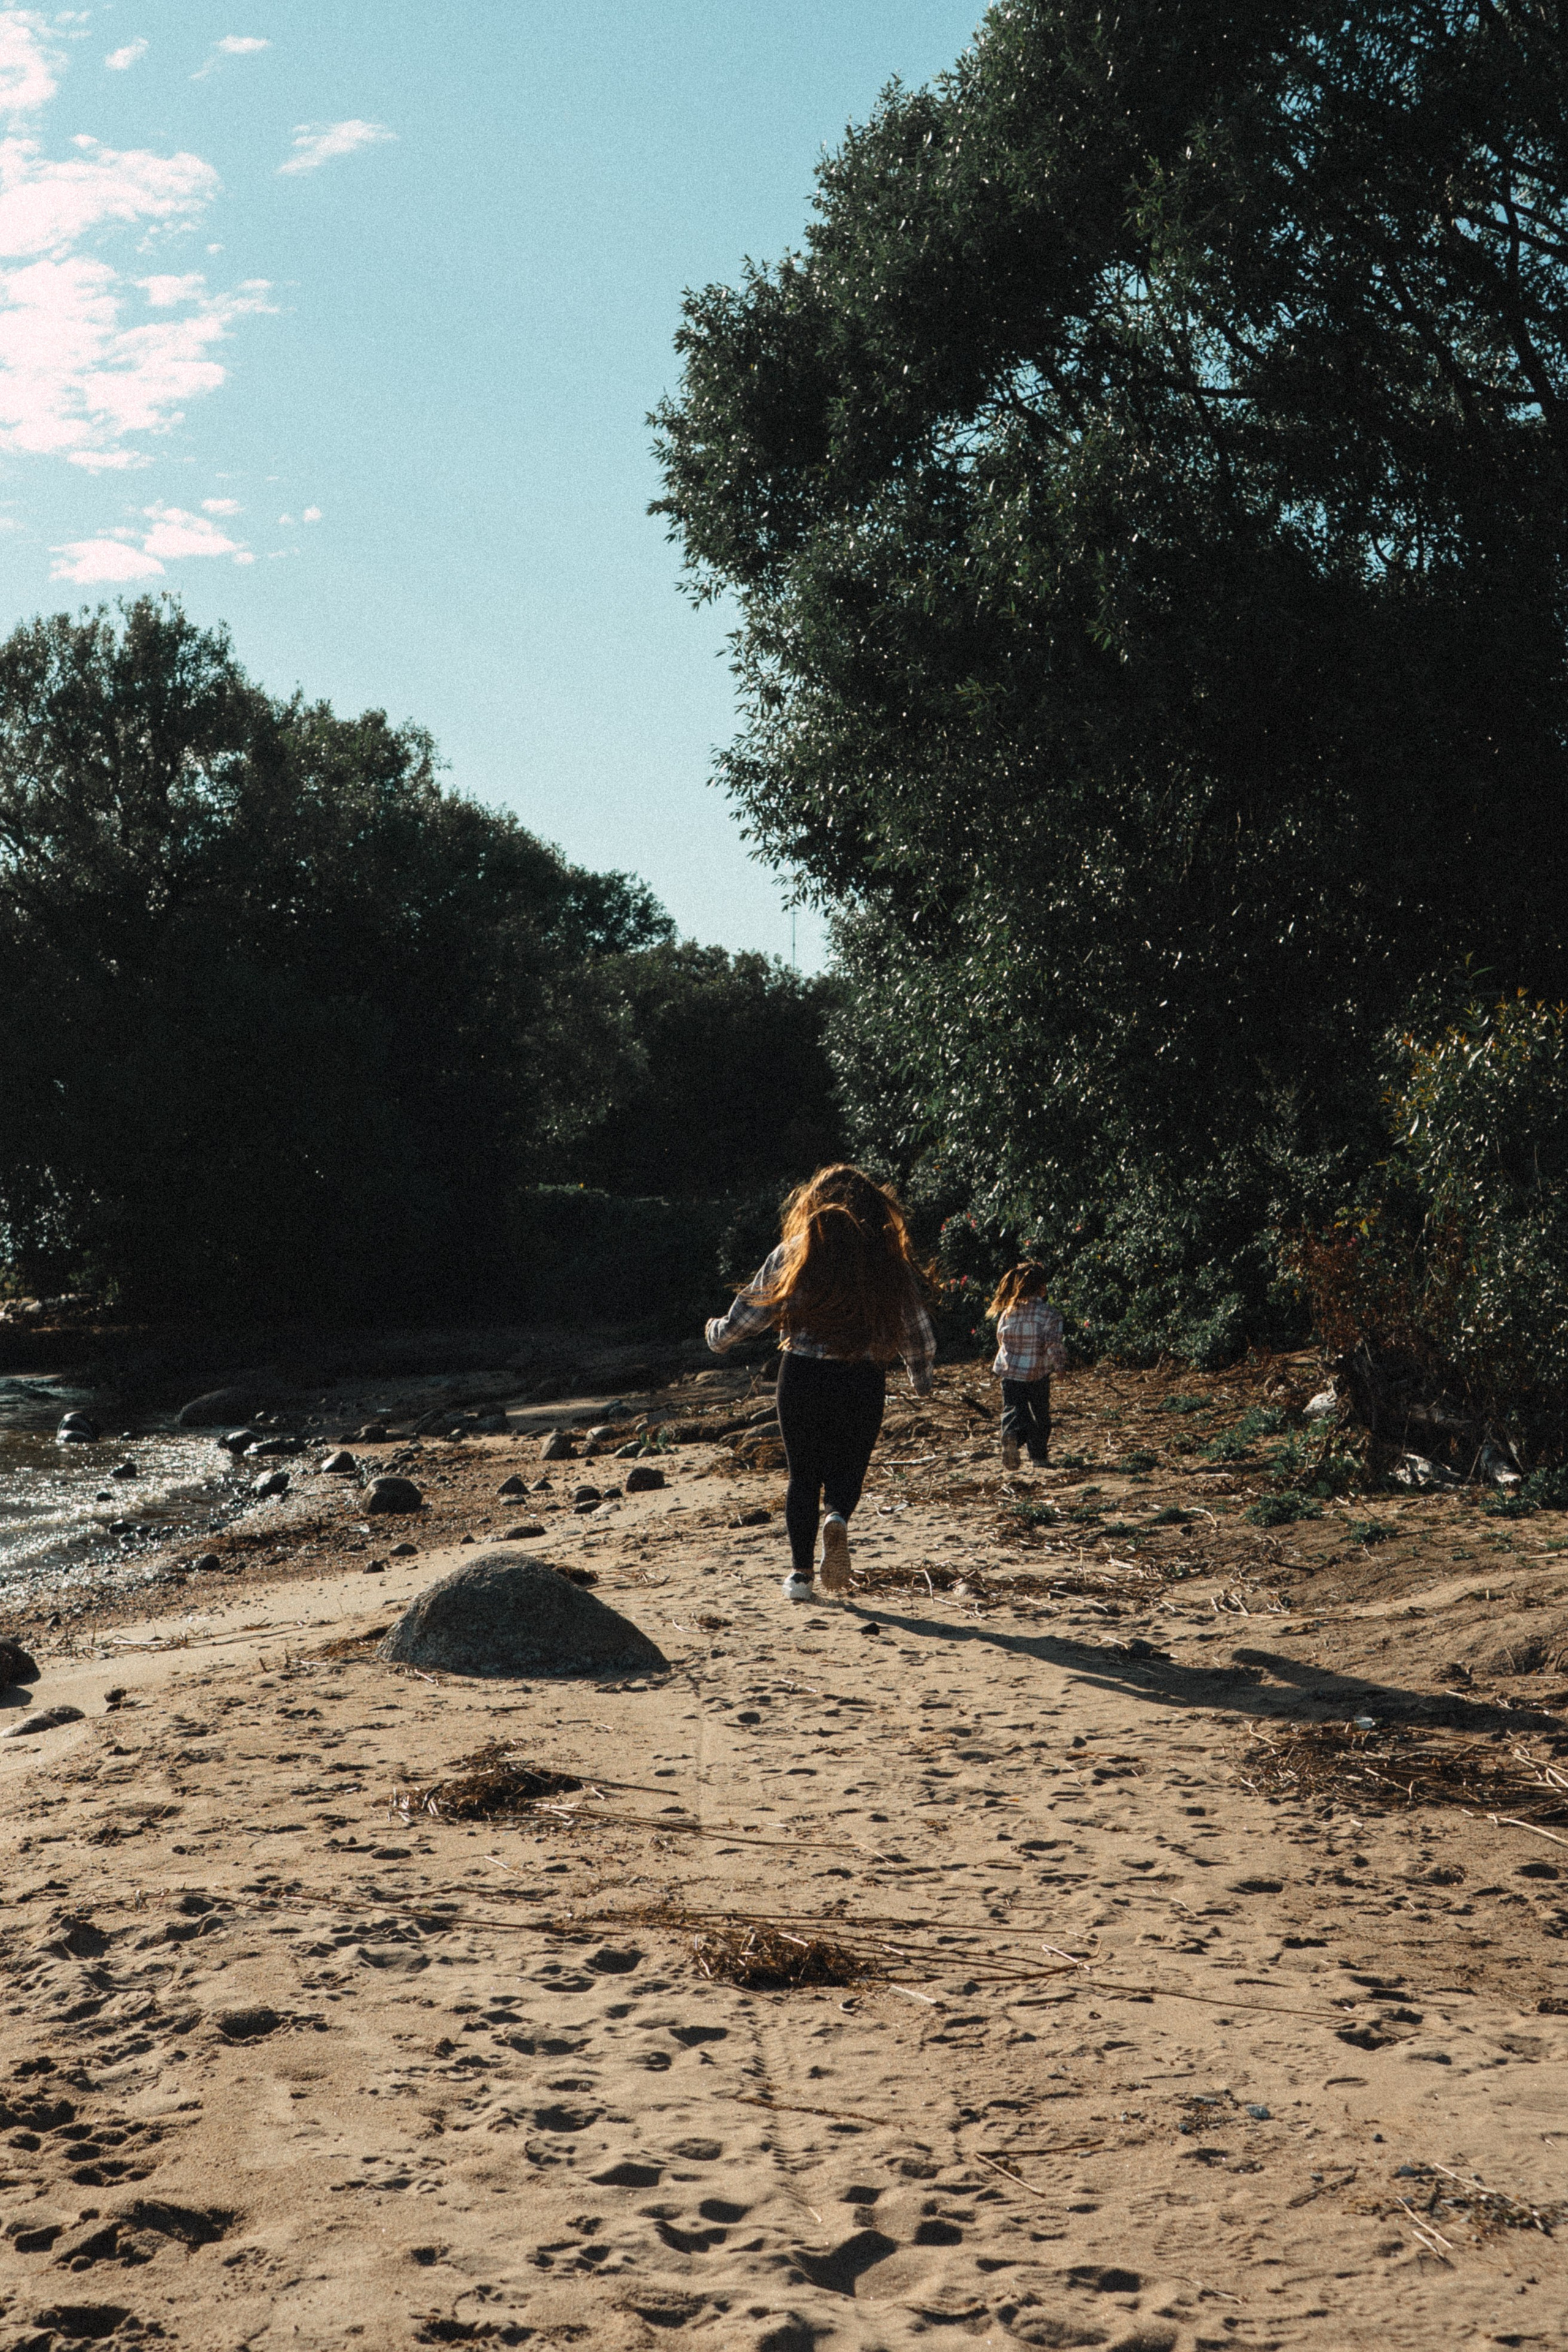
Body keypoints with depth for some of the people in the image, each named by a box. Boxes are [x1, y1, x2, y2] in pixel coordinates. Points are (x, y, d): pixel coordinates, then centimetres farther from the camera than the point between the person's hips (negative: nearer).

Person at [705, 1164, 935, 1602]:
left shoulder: (793, 1254, -1)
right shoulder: (891, 1262, 1)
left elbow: (751, 1311, 5)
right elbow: (917, 1330, 9)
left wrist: (718, 1335, 26)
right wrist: (922, 1379, 27)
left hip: (802, 1375, 0)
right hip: (863, 1384, 0)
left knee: (804, 1474, 13)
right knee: (846, 1470, 15)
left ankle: (801, 1572, 9)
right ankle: (838, 1519, -17)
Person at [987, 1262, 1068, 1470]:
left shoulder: (1008, 1312, -1)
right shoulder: (1049, 1314, -12)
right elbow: (1054, 1345, -17)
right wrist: (1060, 1365, -2)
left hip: (1009, 1373, 2)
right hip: (1038, 1374, -2)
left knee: (1012, 1409, 2)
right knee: (1040, 1413, 15)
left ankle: (1011, 1435, -29)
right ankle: (1039, 1455, 24)